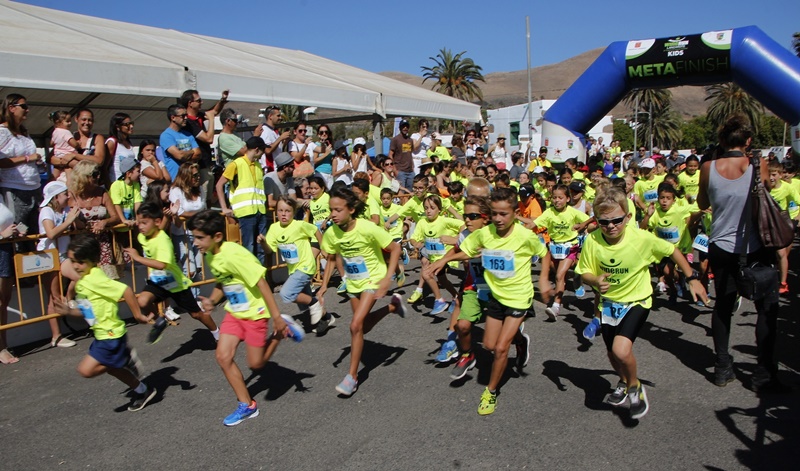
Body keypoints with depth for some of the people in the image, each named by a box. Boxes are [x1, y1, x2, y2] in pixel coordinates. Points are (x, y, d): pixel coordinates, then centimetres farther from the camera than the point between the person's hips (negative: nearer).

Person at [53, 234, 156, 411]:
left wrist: (137, 315, -25)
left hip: (110, 335, -10)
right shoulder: (81, 281, 8)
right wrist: (69, 311, 0)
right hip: (102, 334, 10)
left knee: (86, 370, -11)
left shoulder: (95, 279, -21)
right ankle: (142, 390, 34)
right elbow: (88, 310, 15)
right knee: (110, 366, 22)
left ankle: (126, 359, 4)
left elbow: (125, 290, -30)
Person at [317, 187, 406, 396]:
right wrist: (324, 285, -6)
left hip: (373, 279, -6)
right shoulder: (331, 233, -14)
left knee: (356, 325, -17)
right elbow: (332, 259, 4)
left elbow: (395, 248, -20)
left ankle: (352, 375, -2)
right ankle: (393, 305, 43)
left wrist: (387, 279, -28)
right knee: (364, 326, 17)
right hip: (353, 283, 6)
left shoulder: (367, 229, -29)